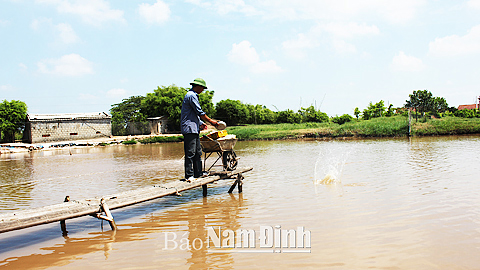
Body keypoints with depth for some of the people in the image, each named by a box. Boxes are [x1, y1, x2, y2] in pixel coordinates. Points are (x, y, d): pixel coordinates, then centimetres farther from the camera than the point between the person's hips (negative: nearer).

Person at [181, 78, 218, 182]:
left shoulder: (193, 95, 23)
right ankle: (189, 175, -7)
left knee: (198, 152, 10)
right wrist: (210, 121, -5)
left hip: (194, 129, 11)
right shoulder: (191, 96, -11)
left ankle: (198, 174, 13)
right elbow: (200, 112, -13)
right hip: (190, 128, -11)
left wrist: (201, 123, 23)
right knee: (190, 153, -9)